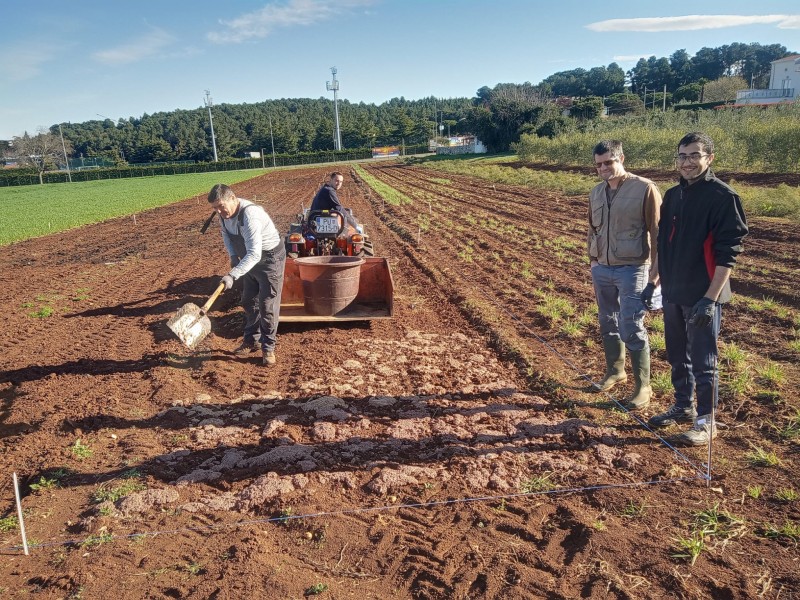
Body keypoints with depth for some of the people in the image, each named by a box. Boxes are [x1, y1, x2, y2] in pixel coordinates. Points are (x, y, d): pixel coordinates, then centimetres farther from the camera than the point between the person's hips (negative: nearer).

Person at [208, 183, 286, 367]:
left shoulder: (250, 215, -35)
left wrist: (232, 275, -47)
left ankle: (268, 348, 6)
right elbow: (225, 232, 16)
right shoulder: (224, 213, -8)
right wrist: (233, 255, 2)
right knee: (249, 302, 16)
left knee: (267, 305, -5)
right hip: (249, 259, 9)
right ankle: (251, 341, 30)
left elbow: (254, 254, -41)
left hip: (269, 258, -8)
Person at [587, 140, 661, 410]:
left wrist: (656, 269, -12)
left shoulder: (645, 189, -10)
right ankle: (614, 371, 35)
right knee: (608, 323, 16)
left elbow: (657, 232, -10)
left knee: (632, 329, -5)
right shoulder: (596, 193, 8)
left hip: (632, 269, -6)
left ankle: (643, 387, 8)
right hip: (602, 269, 6)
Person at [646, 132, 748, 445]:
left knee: (703, 362, 3)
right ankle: (683, 407, 33)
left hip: (702, 296, -7)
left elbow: (727, 253, -16)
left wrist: (710, 298, -21)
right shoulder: (672, 195, 9)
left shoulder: (723, 197, -12)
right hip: (673, 294, 7)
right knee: (677, 357, 17)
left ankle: (706, 422, 16)